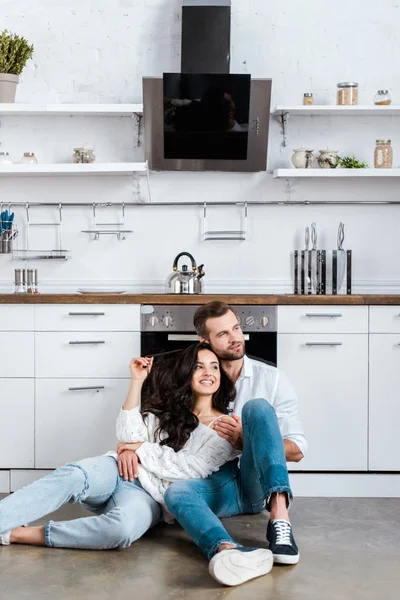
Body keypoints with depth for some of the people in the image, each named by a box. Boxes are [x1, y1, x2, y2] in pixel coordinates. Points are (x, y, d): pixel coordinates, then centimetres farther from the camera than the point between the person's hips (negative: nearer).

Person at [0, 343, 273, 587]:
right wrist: (137, 381, -2)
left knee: (123, 528, -40)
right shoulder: (167, 408, 16)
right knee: (74, 476, -34)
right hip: (119, 471, 4)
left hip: (151, 498, -3)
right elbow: (128, 436, 0)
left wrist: (143, 449, -5)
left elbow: (192, 469, -6)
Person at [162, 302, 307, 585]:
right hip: (218, 487, 1)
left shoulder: (271, 378, 1)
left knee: (257, 407, -26)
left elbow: (297, 450, -1)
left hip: (260, 485, -1)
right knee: (177, 492, -33)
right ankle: (226, 550, -64)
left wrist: (244, 441, -18)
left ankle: (279, 517, -42)